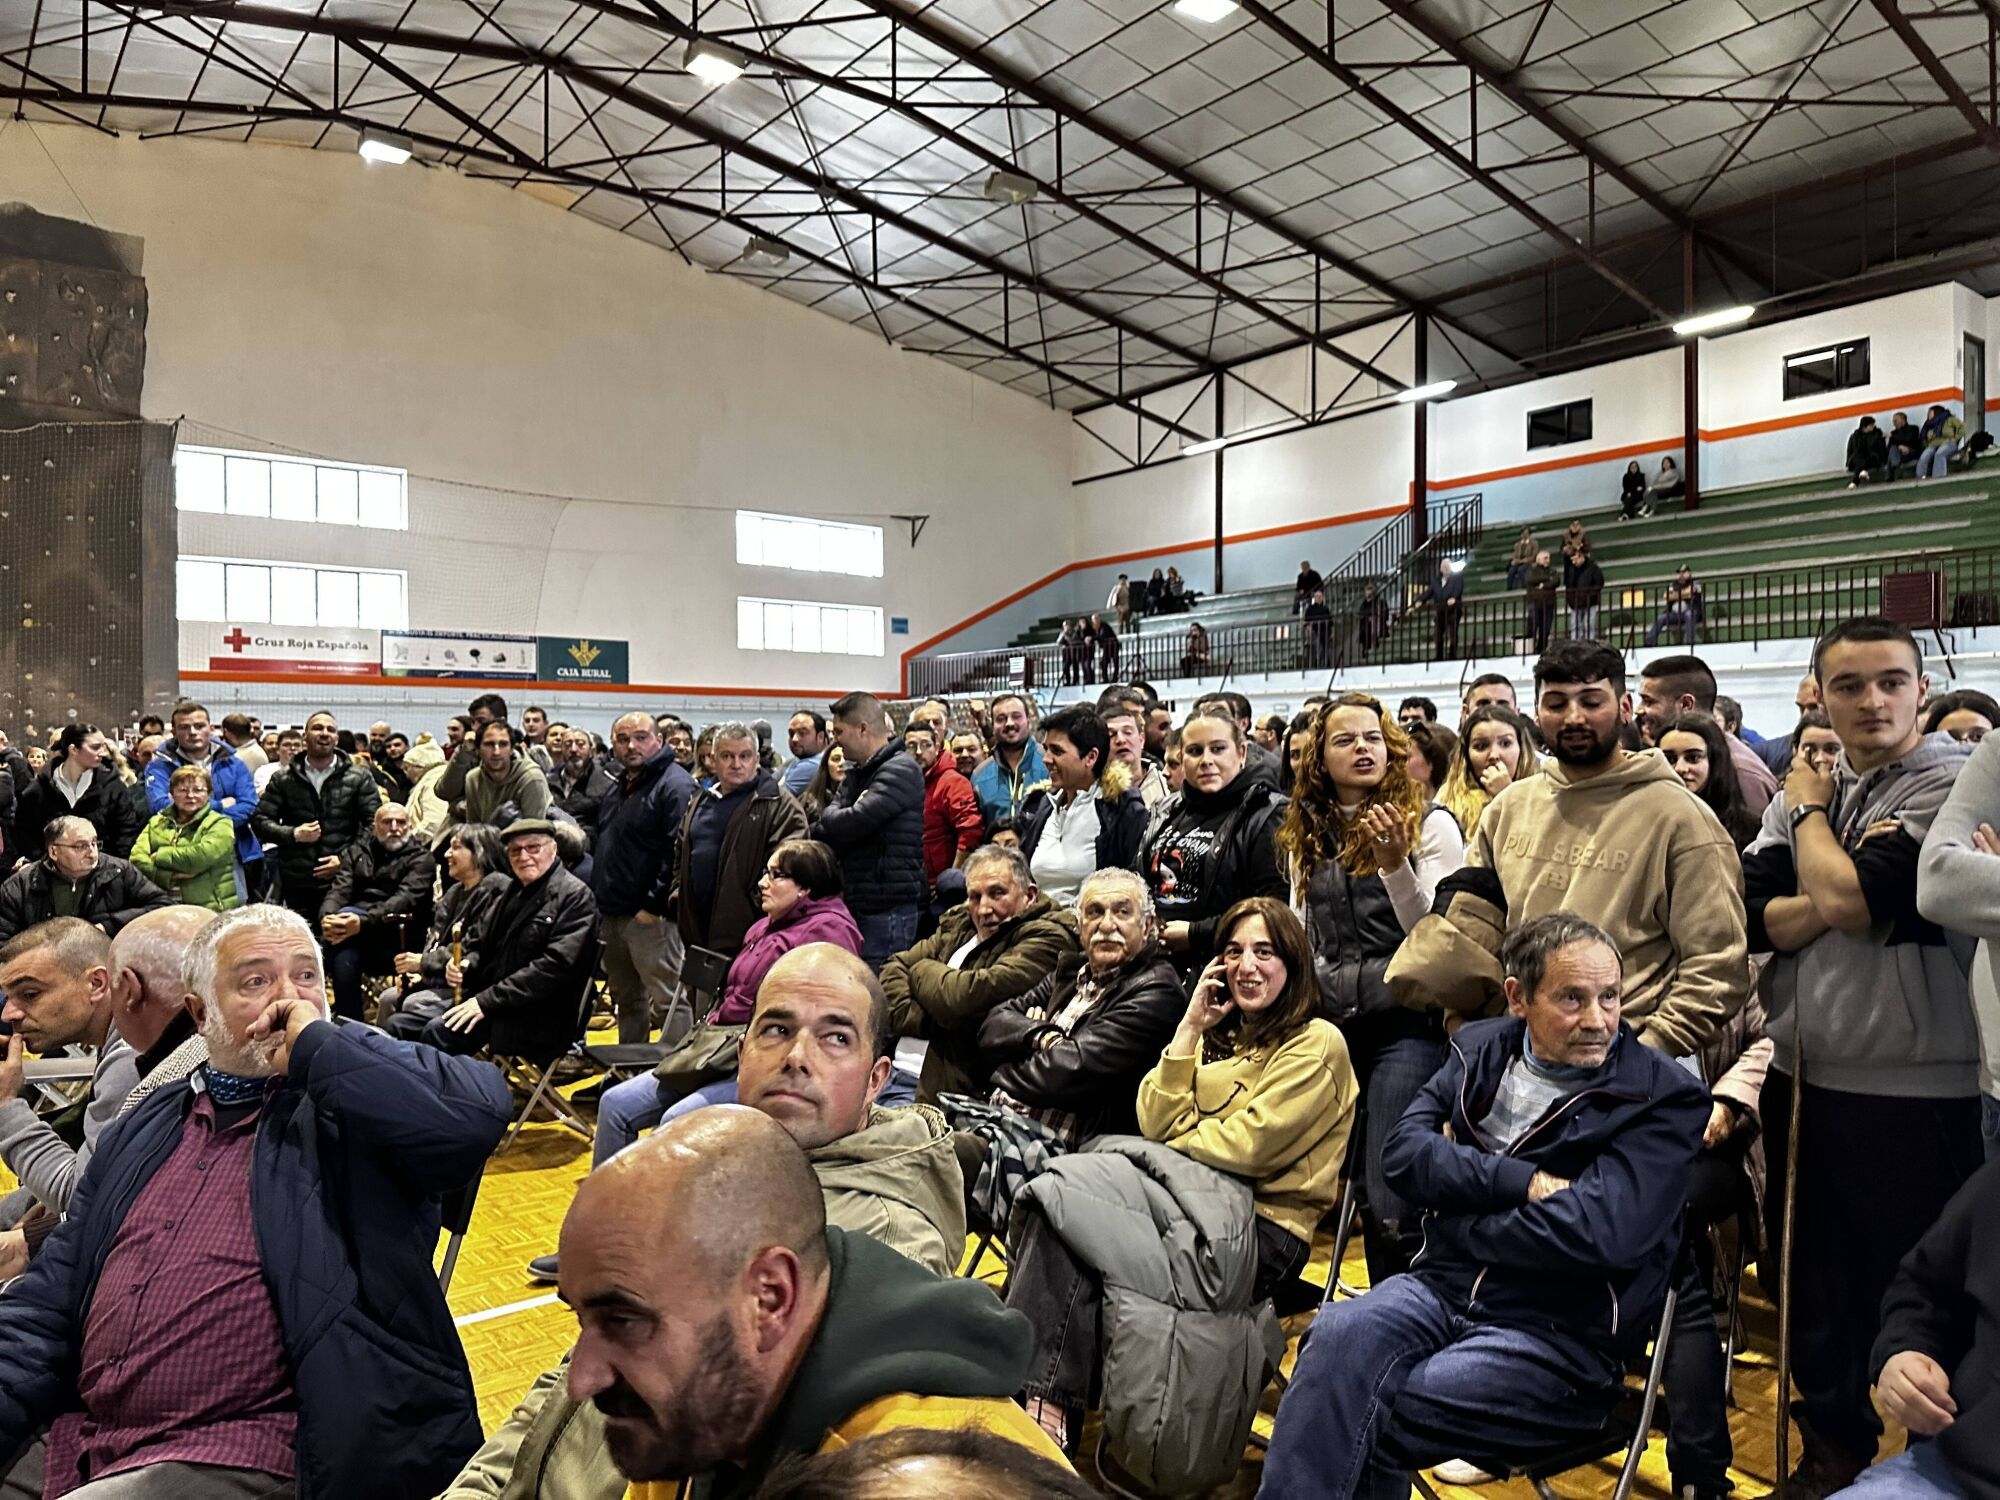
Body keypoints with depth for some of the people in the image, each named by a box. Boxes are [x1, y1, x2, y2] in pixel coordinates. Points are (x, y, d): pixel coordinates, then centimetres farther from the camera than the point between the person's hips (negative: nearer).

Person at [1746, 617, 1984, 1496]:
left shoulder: (1952, 781, -10)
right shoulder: (1808, 789, 9)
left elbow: (1845, 897, -21)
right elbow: (1757, 917, 0)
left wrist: (1810, 809, -5)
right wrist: (1840, 900, -16)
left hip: (1912, 1088, -6)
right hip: (1803, 1075, 6)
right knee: (1813, 1279, 17)